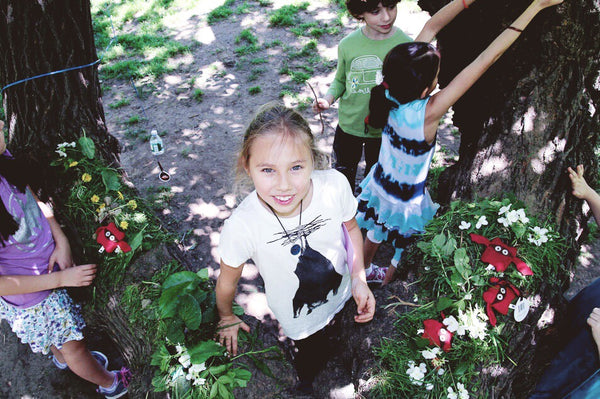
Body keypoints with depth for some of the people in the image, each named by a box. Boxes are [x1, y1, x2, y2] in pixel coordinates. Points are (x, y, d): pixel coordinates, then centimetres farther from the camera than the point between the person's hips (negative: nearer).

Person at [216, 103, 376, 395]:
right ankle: (305, 384, 59)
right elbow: (227, 282, -15)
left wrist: (359, 279, -14)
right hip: (299, 320, -2)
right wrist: (227, 318, 3)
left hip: (339, 294, 2)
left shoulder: (335, 185, -31)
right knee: (311, 361, 24)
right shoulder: (241, 227, -37)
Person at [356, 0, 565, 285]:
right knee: (403, 253, 23)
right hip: (406, 201, -5)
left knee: (374, 235, 30)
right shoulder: (427, 114, -37)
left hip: (379, 186, 6)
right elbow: (485, 60, -36)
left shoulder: (390, 92, -22)